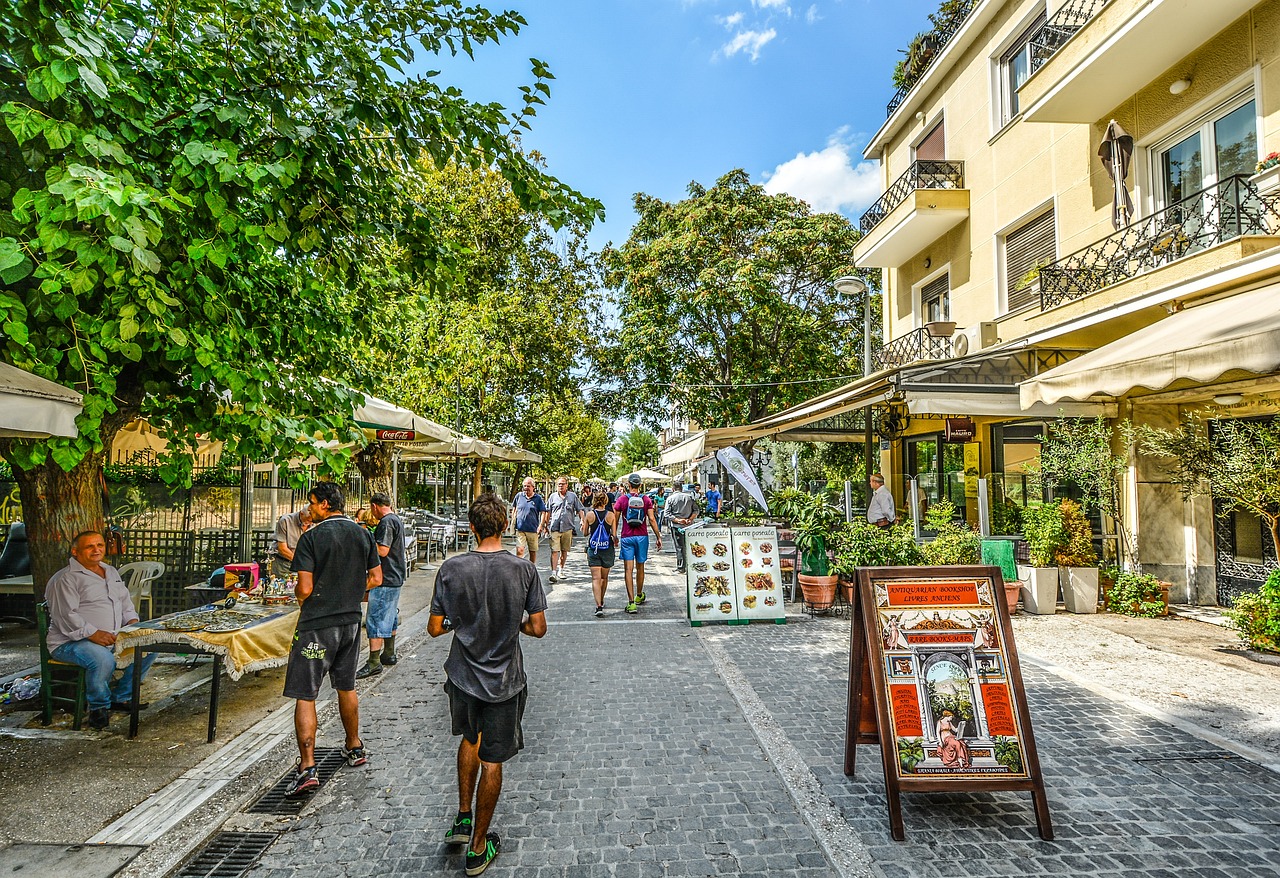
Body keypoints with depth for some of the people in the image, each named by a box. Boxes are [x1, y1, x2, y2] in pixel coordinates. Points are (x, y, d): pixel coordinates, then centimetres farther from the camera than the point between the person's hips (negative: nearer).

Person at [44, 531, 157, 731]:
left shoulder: (111, 572, 17)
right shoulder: (65, 579, -8)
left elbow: (125, 602, 23)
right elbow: (66, 616, -18)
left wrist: (132, 620, 3)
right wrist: (93, 634, -28)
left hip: (113, 638, 8)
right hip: (70, 642, -8)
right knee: (103, 660, -35)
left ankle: (121, 697, 6)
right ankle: (98, 707, -9)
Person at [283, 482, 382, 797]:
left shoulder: (311, 537, -14)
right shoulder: (363, 534, 2)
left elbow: (304, 589, -16)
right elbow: (376, 579, 7)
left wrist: (297, 594, 5)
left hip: (316, 625, -6)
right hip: (351, 621, 6)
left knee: (304, 695, 2)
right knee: (346, 687, 21)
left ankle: (307, 767, -2)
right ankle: (354, 748, 33)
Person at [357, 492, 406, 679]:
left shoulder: (386, 522, -17)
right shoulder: (397, 520, 14)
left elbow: (382, 551, -25)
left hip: (385, 579, -10)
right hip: (396, 577, 10)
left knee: (375, 620, -6)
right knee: (390, 617, 19)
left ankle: (374, 663, -4)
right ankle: (389, 653, 30)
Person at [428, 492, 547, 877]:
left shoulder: (452, 568, -13)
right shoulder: (523, 569, -15)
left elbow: (435, 628, -7)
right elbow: (539, 628, -11)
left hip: (463, 676, 2)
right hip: (504, 681, -2)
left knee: (470, 738, 30)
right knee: (492, 761, 13)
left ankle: (463, 818, 36)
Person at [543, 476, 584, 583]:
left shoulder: (573, 496, 7)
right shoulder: (553, 497, 9)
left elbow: (580, 510, 9)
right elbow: (548, 512, 15)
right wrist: (546, 525, 13)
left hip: (567, 528, 1)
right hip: (555, 528, -1)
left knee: (564, 551, 11)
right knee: (555, 550, -9)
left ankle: (561, 570, 26)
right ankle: (554, 572, -11)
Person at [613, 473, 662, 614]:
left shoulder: (622, 499, -2)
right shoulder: (646, 500, 1)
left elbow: (615, 520, -1)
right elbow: (651, 520, -3)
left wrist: (614, 536, 10)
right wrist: (658, 537, 2)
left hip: (626, 538, -2)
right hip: (642, 537, 2)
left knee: (628, 569, -4)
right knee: (640, 567, 17)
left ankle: (631, 602, -11)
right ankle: (639, 596, 34)